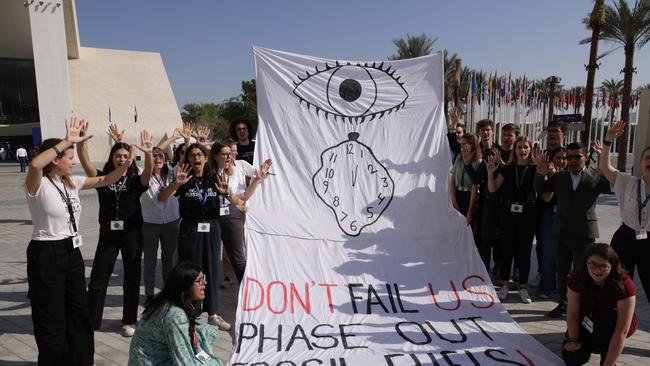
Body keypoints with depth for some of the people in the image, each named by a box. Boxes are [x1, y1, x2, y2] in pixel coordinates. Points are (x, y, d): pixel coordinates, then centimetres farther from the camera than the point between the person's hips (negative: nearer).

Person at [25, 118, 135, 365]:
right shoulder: (38, 185, -15)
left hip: (72, 252, 8)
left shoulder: (72, 182, 6)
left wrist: (127, 164, -5)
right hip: (46, 254, -8)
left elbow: (104, 181, 10)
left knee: (79, 313, 17)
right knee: (52, 319, 5)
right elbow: (34, 165, -38)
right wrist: (67, 141, -35)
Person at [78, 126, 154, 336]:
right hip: (108, 233, 1)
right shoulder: (103, 178, 2)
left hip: (132, 233, -1)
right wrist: (80, 142, -27)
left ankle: (129, 321, 23)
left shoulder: (135, 180, -2)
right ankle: (90, 321, 20)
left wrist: (148, 153, -40)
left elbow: (149, 172, -22)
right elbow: (85, 162, -11)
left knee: (132, 278, 9)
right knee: (98, 278, 5)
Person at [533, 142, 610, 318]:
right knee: (561, 271, 14)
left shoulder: (596, 177, -3)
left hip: (584, 232, -3)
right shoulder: (559, 177, 6)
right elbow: (540, 190, 3)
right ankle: (563, 303, 29)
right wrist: (541, 174, -15)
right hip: (562, 231, 4)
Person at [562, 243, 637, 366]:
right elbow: (573, 312, -18)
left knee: (604, 317, -37)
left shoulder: (624, 284, -33)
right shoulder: (577, 277, -24)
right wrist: (573, 340, -30)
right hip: (588, 322, 3)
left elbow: (621, 332, -35)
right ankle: (593, 343, 17)